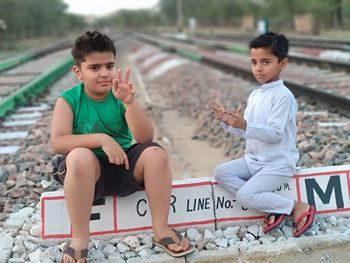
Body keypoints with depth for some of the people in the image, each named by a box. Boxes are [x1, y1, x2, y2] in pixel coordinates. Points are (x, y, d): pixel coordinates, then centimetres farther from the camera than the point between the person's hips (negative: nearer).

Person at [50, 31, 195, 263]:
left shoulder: (120, 96, -3)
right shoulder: (68, 100, -6)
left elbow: (145, 137, -15)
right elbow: (58, 142, -19)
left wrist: (130, 102, -30)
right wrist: (101, 139, -29)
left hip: (123, 166, 3)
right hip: (88, 170, -2)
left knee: (155, 152, -23)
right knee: (80, 156, -35)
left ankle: (161, 229, -11)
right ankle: (79, 239, -21)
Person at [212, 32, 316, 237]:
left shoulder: (283, 96, -16)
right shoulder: (255, 95, 9)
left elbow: (275, 134, -24)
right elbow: (246, 131, 14)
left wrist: (245, 125, -35)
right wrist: (228, 121, -4)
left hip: (278, 164, -9)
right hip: (254, 160, 9)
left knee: (245, 196, -23)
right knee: (221, 173, -7)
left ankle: (298, 207, -4)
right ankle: (272, 207, -6)